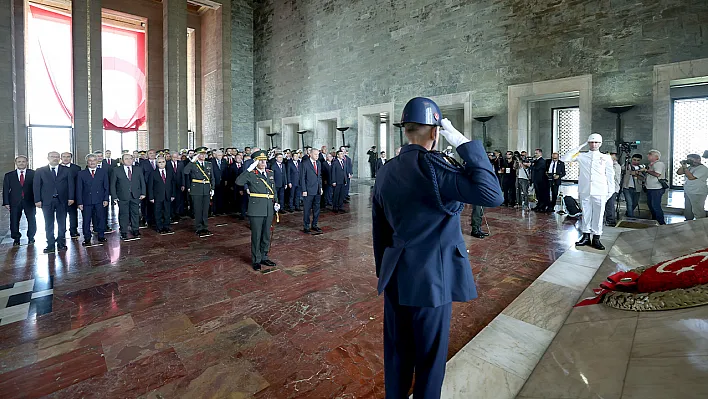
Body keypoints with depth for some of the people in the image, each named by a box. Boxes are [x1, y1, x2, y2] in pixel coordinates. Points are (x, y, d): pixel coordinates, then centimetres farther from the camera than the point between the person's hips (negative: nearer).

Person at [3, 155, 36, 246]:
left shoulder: (33, 173, 3)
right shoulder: (9, 175, 7)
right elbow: (5, 190, 6)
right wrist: (6, 202, -3)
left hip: (29, 201, -1)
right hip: (15, 202, 1)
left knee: (32, 221, 3)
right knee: (14, 221, 5)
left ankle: (31, 237, 20)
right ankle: (16, 239, 20)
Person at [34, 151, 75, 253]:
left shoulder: (66, 170, 6)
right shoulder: (40, 171, 6)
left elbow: (71, 184, 3)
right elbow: (36, 186, 3)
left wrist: (71, 198, -6)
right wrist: (37, 200, -5)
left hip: (62, 200, 0)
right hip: (47, 201, 0)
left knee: (62, 223, 6)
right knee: (49, 224, 4)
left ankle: (61, 243, 15)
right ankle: (50, 244, 11)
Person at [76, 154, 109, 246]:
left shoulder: (103, 171, 7)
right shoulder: (81, 173, 6)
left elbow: (106, 187, 6)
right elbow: (79, 189, 4)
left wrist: (106, 199, -2)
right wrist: (80, 202, -3)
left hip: (100, 200, 0)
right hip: (86, 201, 0)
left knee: (101, 219, 4)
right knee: (86, 221, 5)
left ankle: (101, 236, 17)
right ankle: (87, 239, 14)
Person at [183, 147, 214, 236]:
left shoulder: (209, 164, 11)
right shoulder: (193, 164, -2)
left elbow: (212, 178, 13)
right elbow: (185, 172, -21)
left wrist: (212, 188, 5)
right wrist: (192, 161, -20)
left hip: (207, 190, 4)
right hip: (196, 190, -4)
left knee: (205, 209, 10)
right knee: (198, 210, 2)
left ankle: (204, 227, 21)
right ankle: (199, 228, 10)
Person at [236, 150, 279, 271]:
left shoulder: (270, 173, 12)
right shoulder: (251, 174, -5)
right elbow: (238, 182, -22)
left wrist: (275, 202, 8)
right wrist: (249, 169, -23)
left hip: (269, 210, 5)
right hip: (256, 210, -5)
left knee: (266, 235, 14)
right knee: (256, 236, 4)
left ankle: (264, 257, 28)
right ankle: (256, 260, 17)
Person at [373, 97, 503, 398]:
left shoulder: (386, 171, 3)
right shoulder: (431, 165, -19)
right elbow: (493, 195, -24)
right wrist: (465, 144, -18)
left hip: (395, 277, 7)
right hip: (431, 278, -6)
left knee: (396, 352, 21)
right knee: (430, 357, 15)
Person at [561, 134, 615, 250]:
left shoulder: (606, 158, 9)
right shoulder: (581, 156, 9)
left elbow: (610, 175, 10)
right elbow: (564, 158, -2)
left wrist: (611, 191, 4)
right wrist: (580, 147, 0)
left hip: (600, 192, 0)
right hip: (584, 191, 1)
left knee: (598, 215, 0)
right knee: (585, 214, 6)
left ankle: (596, 239, 8)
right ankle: (586, 237, 14)